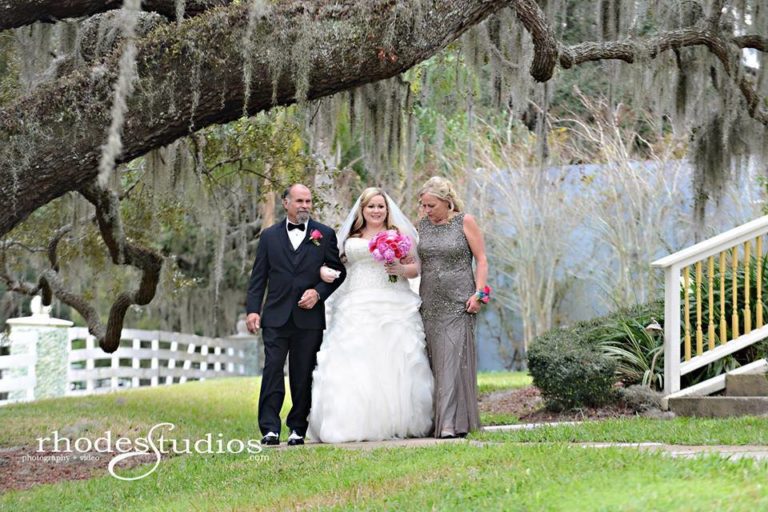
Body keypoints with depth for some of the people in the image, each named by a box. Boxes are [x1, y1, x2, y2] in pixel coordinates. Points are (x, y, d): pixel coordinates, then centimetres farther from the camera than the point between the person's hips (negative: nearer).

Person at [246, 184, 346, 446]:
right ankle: (270, 429, -6)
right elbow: (258, 277, 7)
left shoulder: (325, 234, 7)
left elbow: (338, 271, 8)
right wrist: (253, 310, -3)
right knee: (272, 371, -6)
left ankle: (298, 429, 11)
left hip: (309, 317, 0)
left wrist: (318, 292, -8)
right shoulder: (270, 235, 9)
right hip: (276, 317, 0)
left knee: (303, 375, 4)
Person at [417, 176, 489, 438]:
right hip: (430, 303, 4)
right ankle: (437, 419, 8)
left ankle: (452, 422, -15)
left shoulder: (465, 222, -2)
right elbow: (419, 262, 15)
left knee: (453, 358, -12)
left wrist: (479, 293, -11)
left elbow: (481, 259, -2)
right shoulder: (423, 225, 10)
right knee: (435, 360, 4)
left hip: (458, 303, -4)